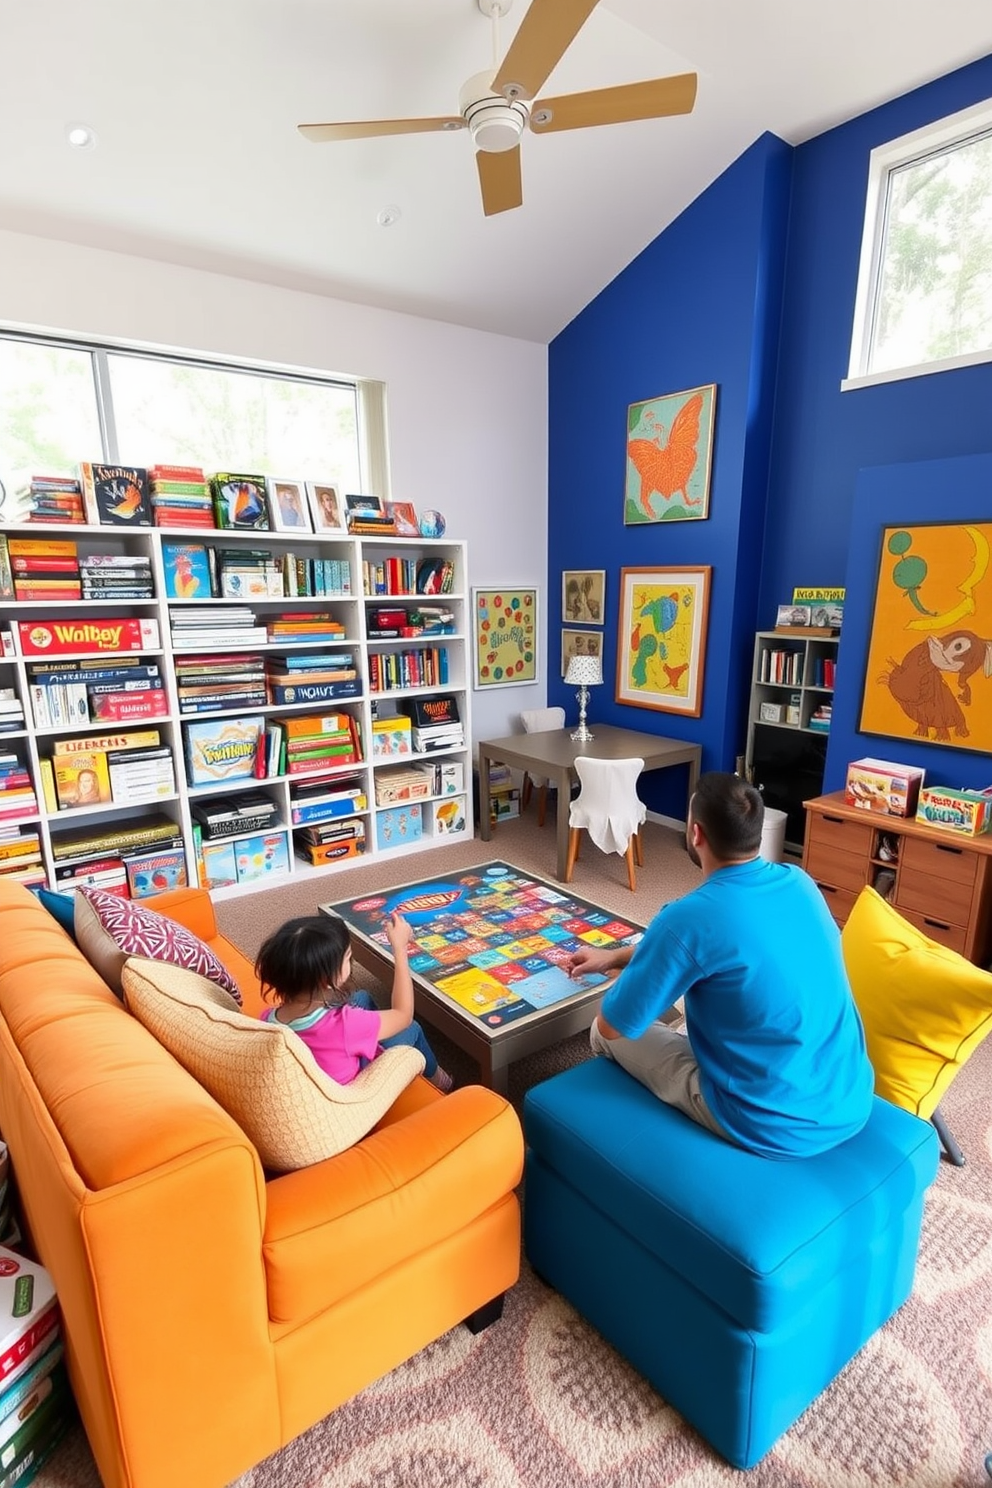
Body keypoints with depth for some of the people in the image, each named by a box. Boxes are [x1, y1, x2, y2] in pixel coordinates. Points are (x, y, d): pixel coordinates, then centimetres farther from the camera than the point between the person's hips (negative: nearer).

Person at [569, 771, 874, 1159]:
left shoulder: (687, 919, -24)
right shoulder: (798, 881, -1)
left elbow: (613, 1025, -12)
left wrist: (633, 964, 8)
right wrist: (614, 957, 22)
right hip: (853, 1104, 7)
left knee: (606, 1033, 11)